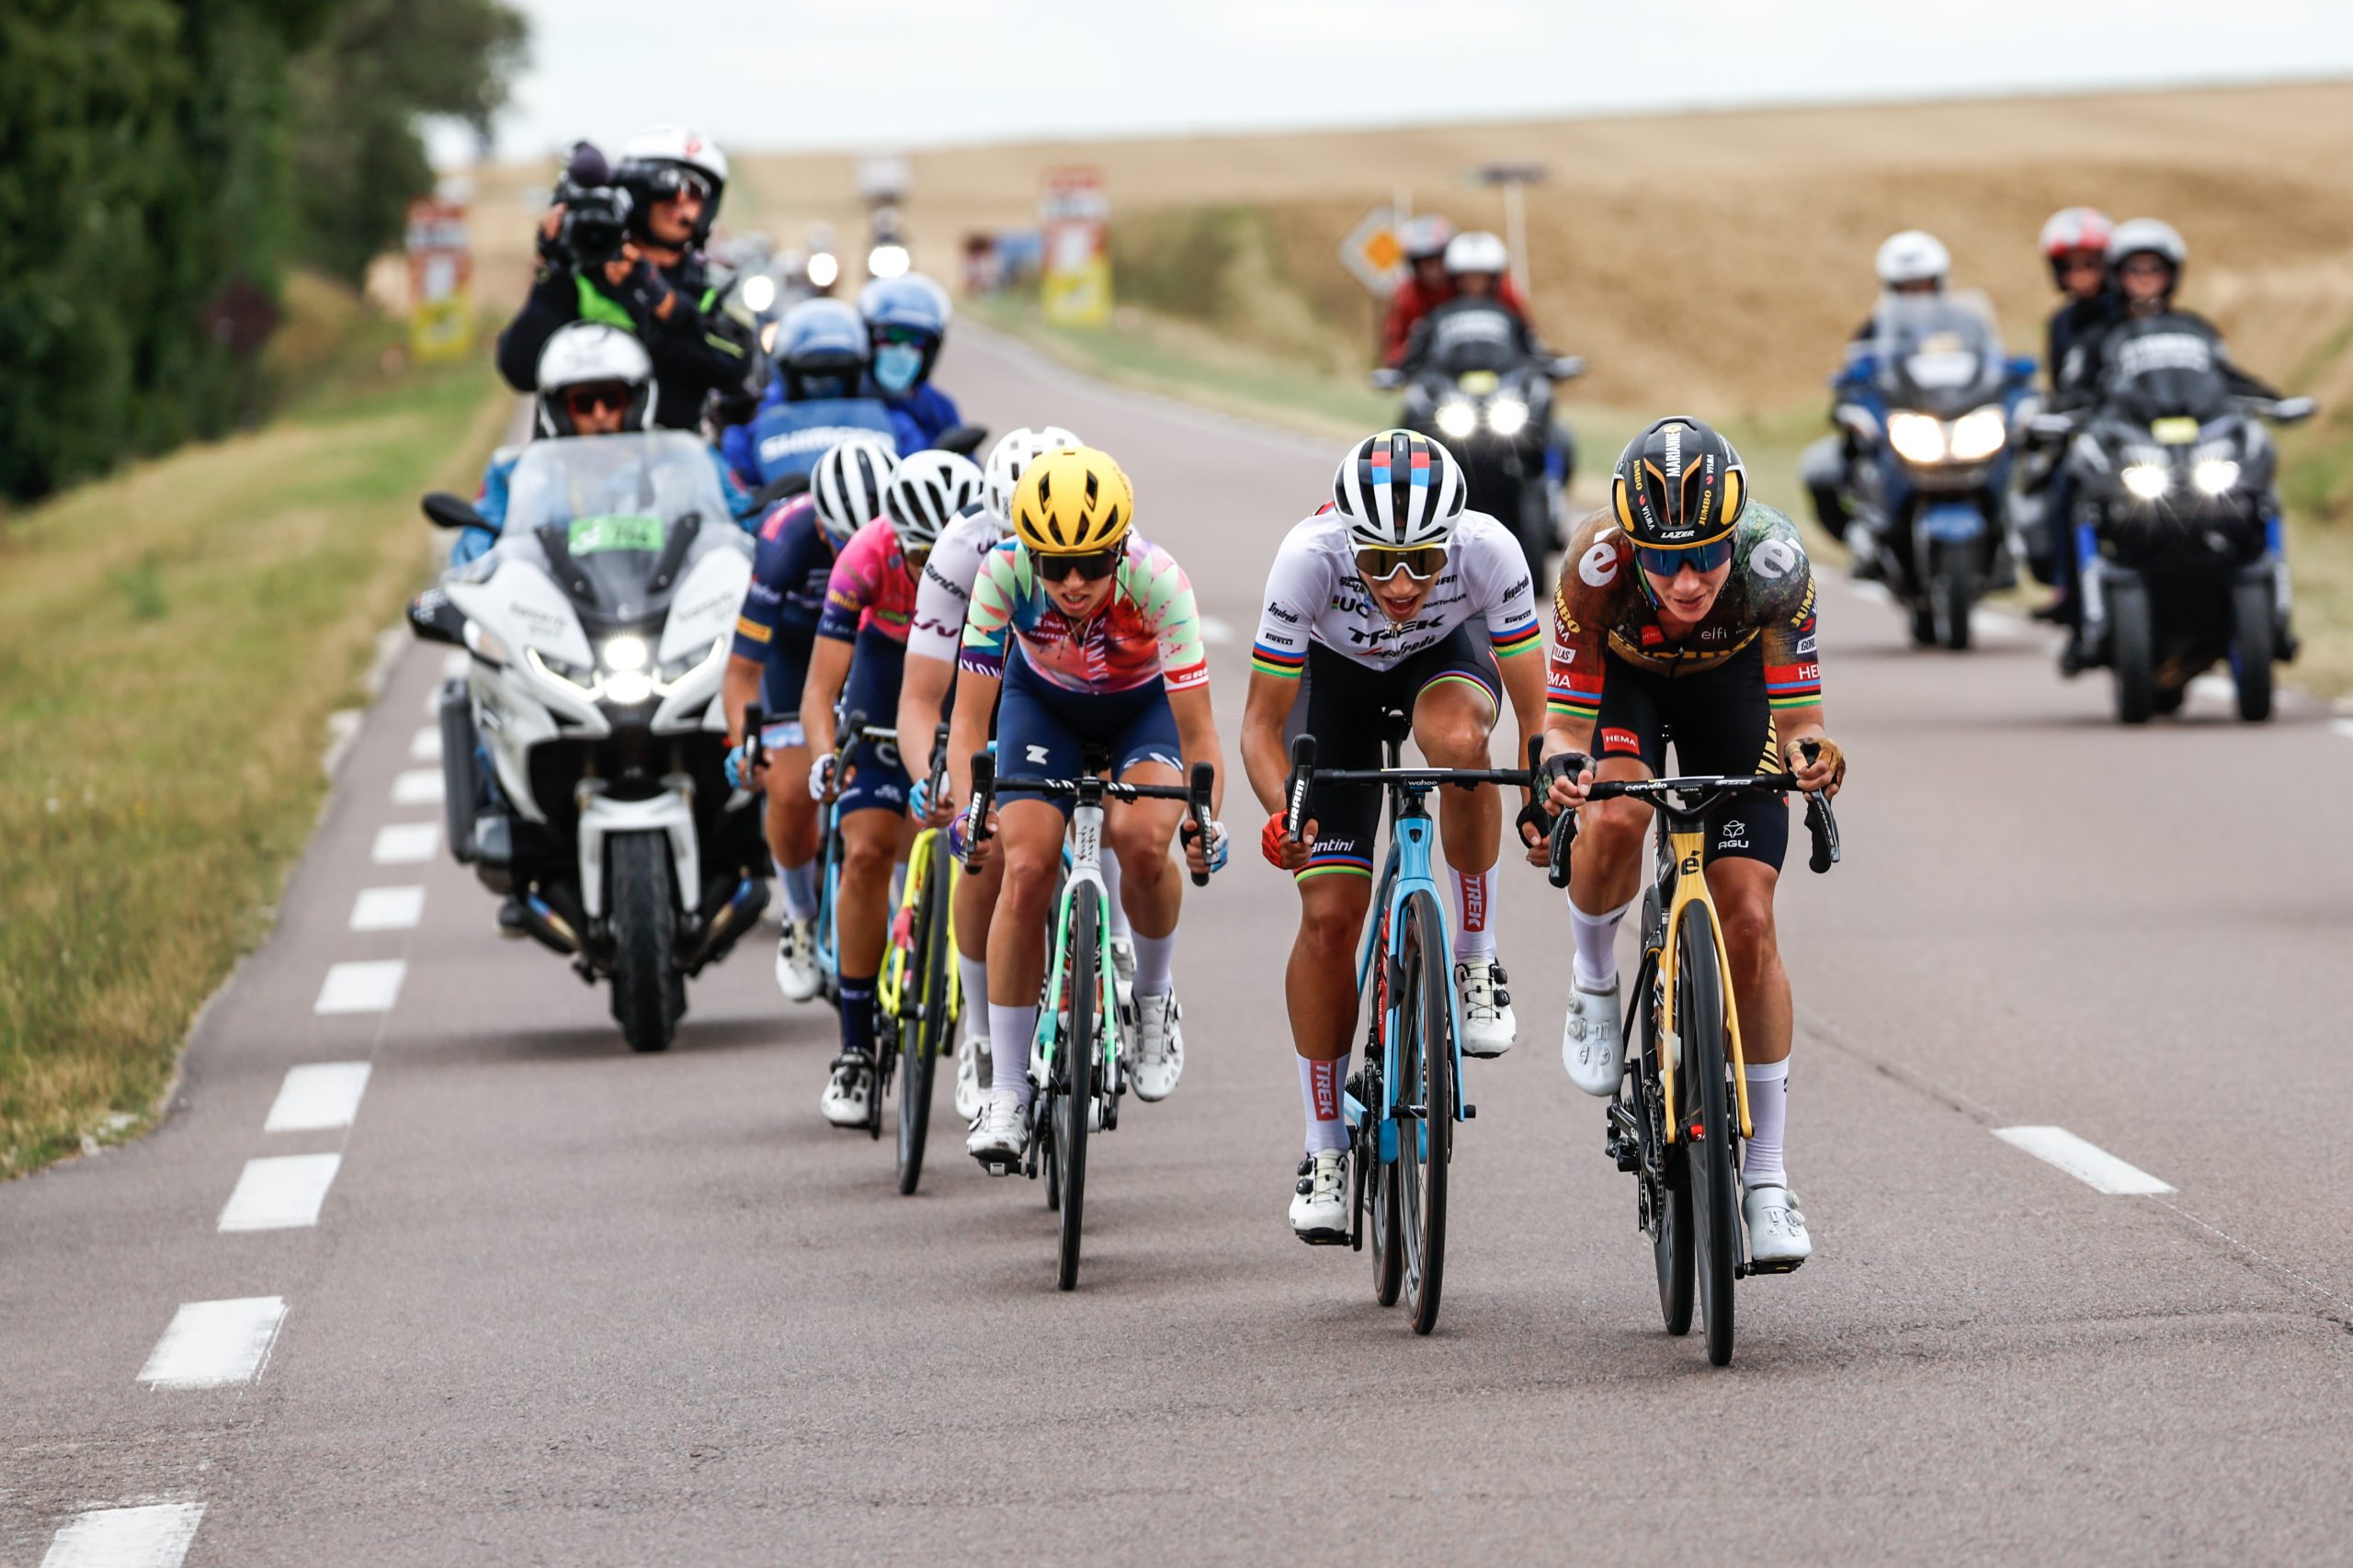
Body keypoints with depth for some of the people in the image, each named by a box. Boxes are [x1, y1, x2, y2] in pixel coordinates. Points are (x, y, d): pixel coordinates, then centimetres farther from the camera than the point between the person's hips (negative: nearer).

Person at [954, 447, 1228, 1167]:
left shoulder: (1157, 580, -37)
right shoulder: (1004, 572, -33)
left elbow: (1196, 730, -33)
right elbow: (970, 716, -29)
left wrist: (1207, 816, -47)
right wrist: (968, 811, -43)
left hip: (1146, 702, -1)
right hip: (1045, 702, 1)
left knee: (1140, 837, -30)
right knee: (1026, 869, -16)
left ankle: (1154, 1000, -1)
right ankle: (1007, 1092, -5)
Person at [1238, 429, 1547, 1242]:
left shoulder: (1489, 550, -36)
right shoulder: (1309, 558, -37)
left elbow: (1535, 712, -28)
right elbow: (1262, 722, -28)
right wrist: (1283, 812, -45)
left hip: (1447, 655, 0)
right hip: (1337, 668, 0)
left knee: (1457, 740, -38)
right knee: (1329, 913, -9)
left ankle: (1476, 961, -17)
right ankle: (1325, 1151, 5)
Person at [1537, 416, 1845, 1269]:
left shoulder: (1773, 561, -36)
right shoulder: (1598, 562, -37)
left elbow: (1798, 714, -28)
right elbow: (1567, 719, -29)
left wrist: (1812, 753, -50)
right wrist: (1560, 781, -50)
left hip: (1728, 679, 1)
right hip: (1622, 677, 0)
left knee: (1749, 920, -8)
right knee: (1614, 820, -34)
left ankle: (1765, 1181, 1)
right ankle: (1594, 983, -1)